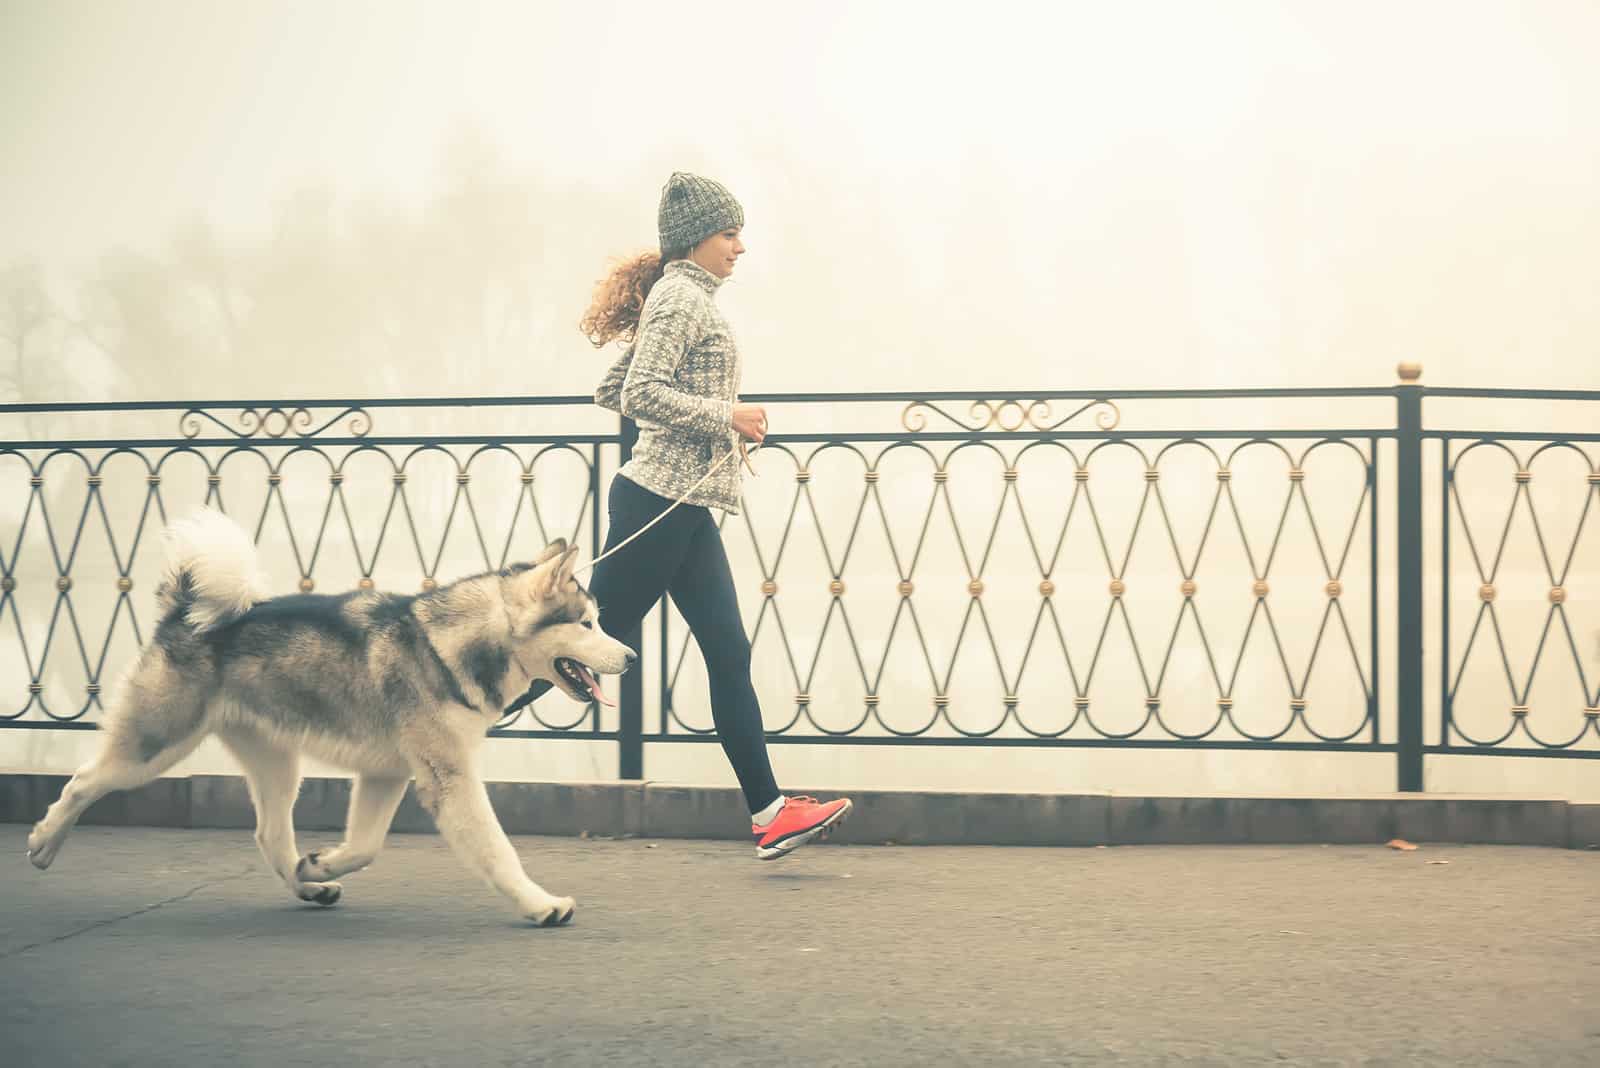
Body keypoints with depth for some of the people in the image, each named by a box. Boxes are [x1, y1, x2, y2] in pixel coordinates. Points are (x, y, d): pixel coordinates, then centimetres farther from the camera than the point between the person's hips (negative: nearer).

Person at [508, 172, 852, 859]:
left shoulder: (682, 300, 19)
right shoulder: (683, 298, -11)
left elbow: (610, 391, 22)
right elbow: (641, 394, -23)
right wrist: (726, 417, -16)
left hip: (683, 512, 10)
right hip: (662, 501, -10)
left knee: (729, 654, 5)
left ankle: (769, 813, 3)